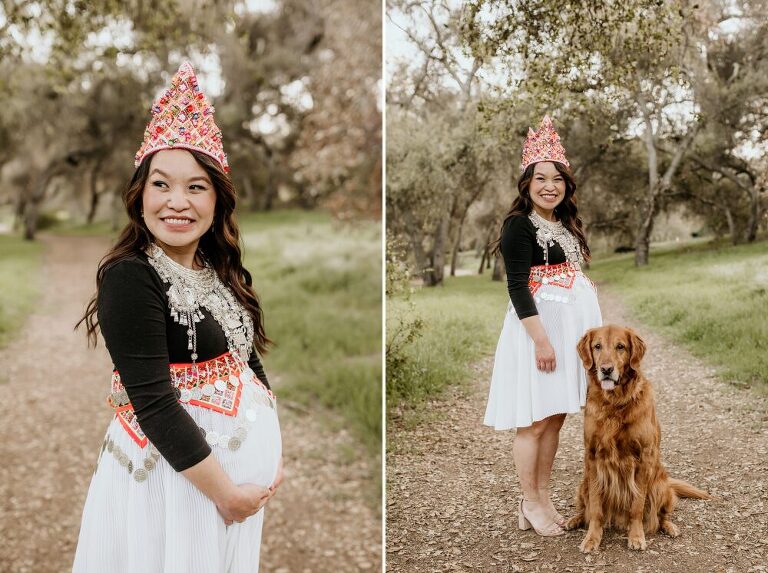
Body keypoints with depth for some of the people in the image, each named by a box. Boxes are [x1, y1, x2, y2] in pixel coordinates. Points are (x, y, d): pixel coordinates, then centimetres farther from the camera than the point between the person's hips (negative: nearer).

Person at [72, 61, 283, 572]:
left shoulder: (222, 273, 5)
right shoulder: (129, 277, -18)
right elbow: (153, 404, -22)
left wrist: (275, 454, 3)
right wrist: (225, 491, -19)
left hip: (243, 460, 7)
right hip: (173, 471, -7)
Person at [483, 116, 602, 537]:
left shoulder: (565, 224, 14)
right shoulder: (519, 224, -11)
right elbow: (517, 287, -17)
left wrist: (588, 333, 19)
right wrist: (541, 339, -22)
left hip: (569, 326, 8)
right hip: (537, 326, -8)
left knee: (556, 416, 10)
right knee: (535, 419, -3)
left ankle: (543, 498, 19)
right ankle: (529, 505, 8)